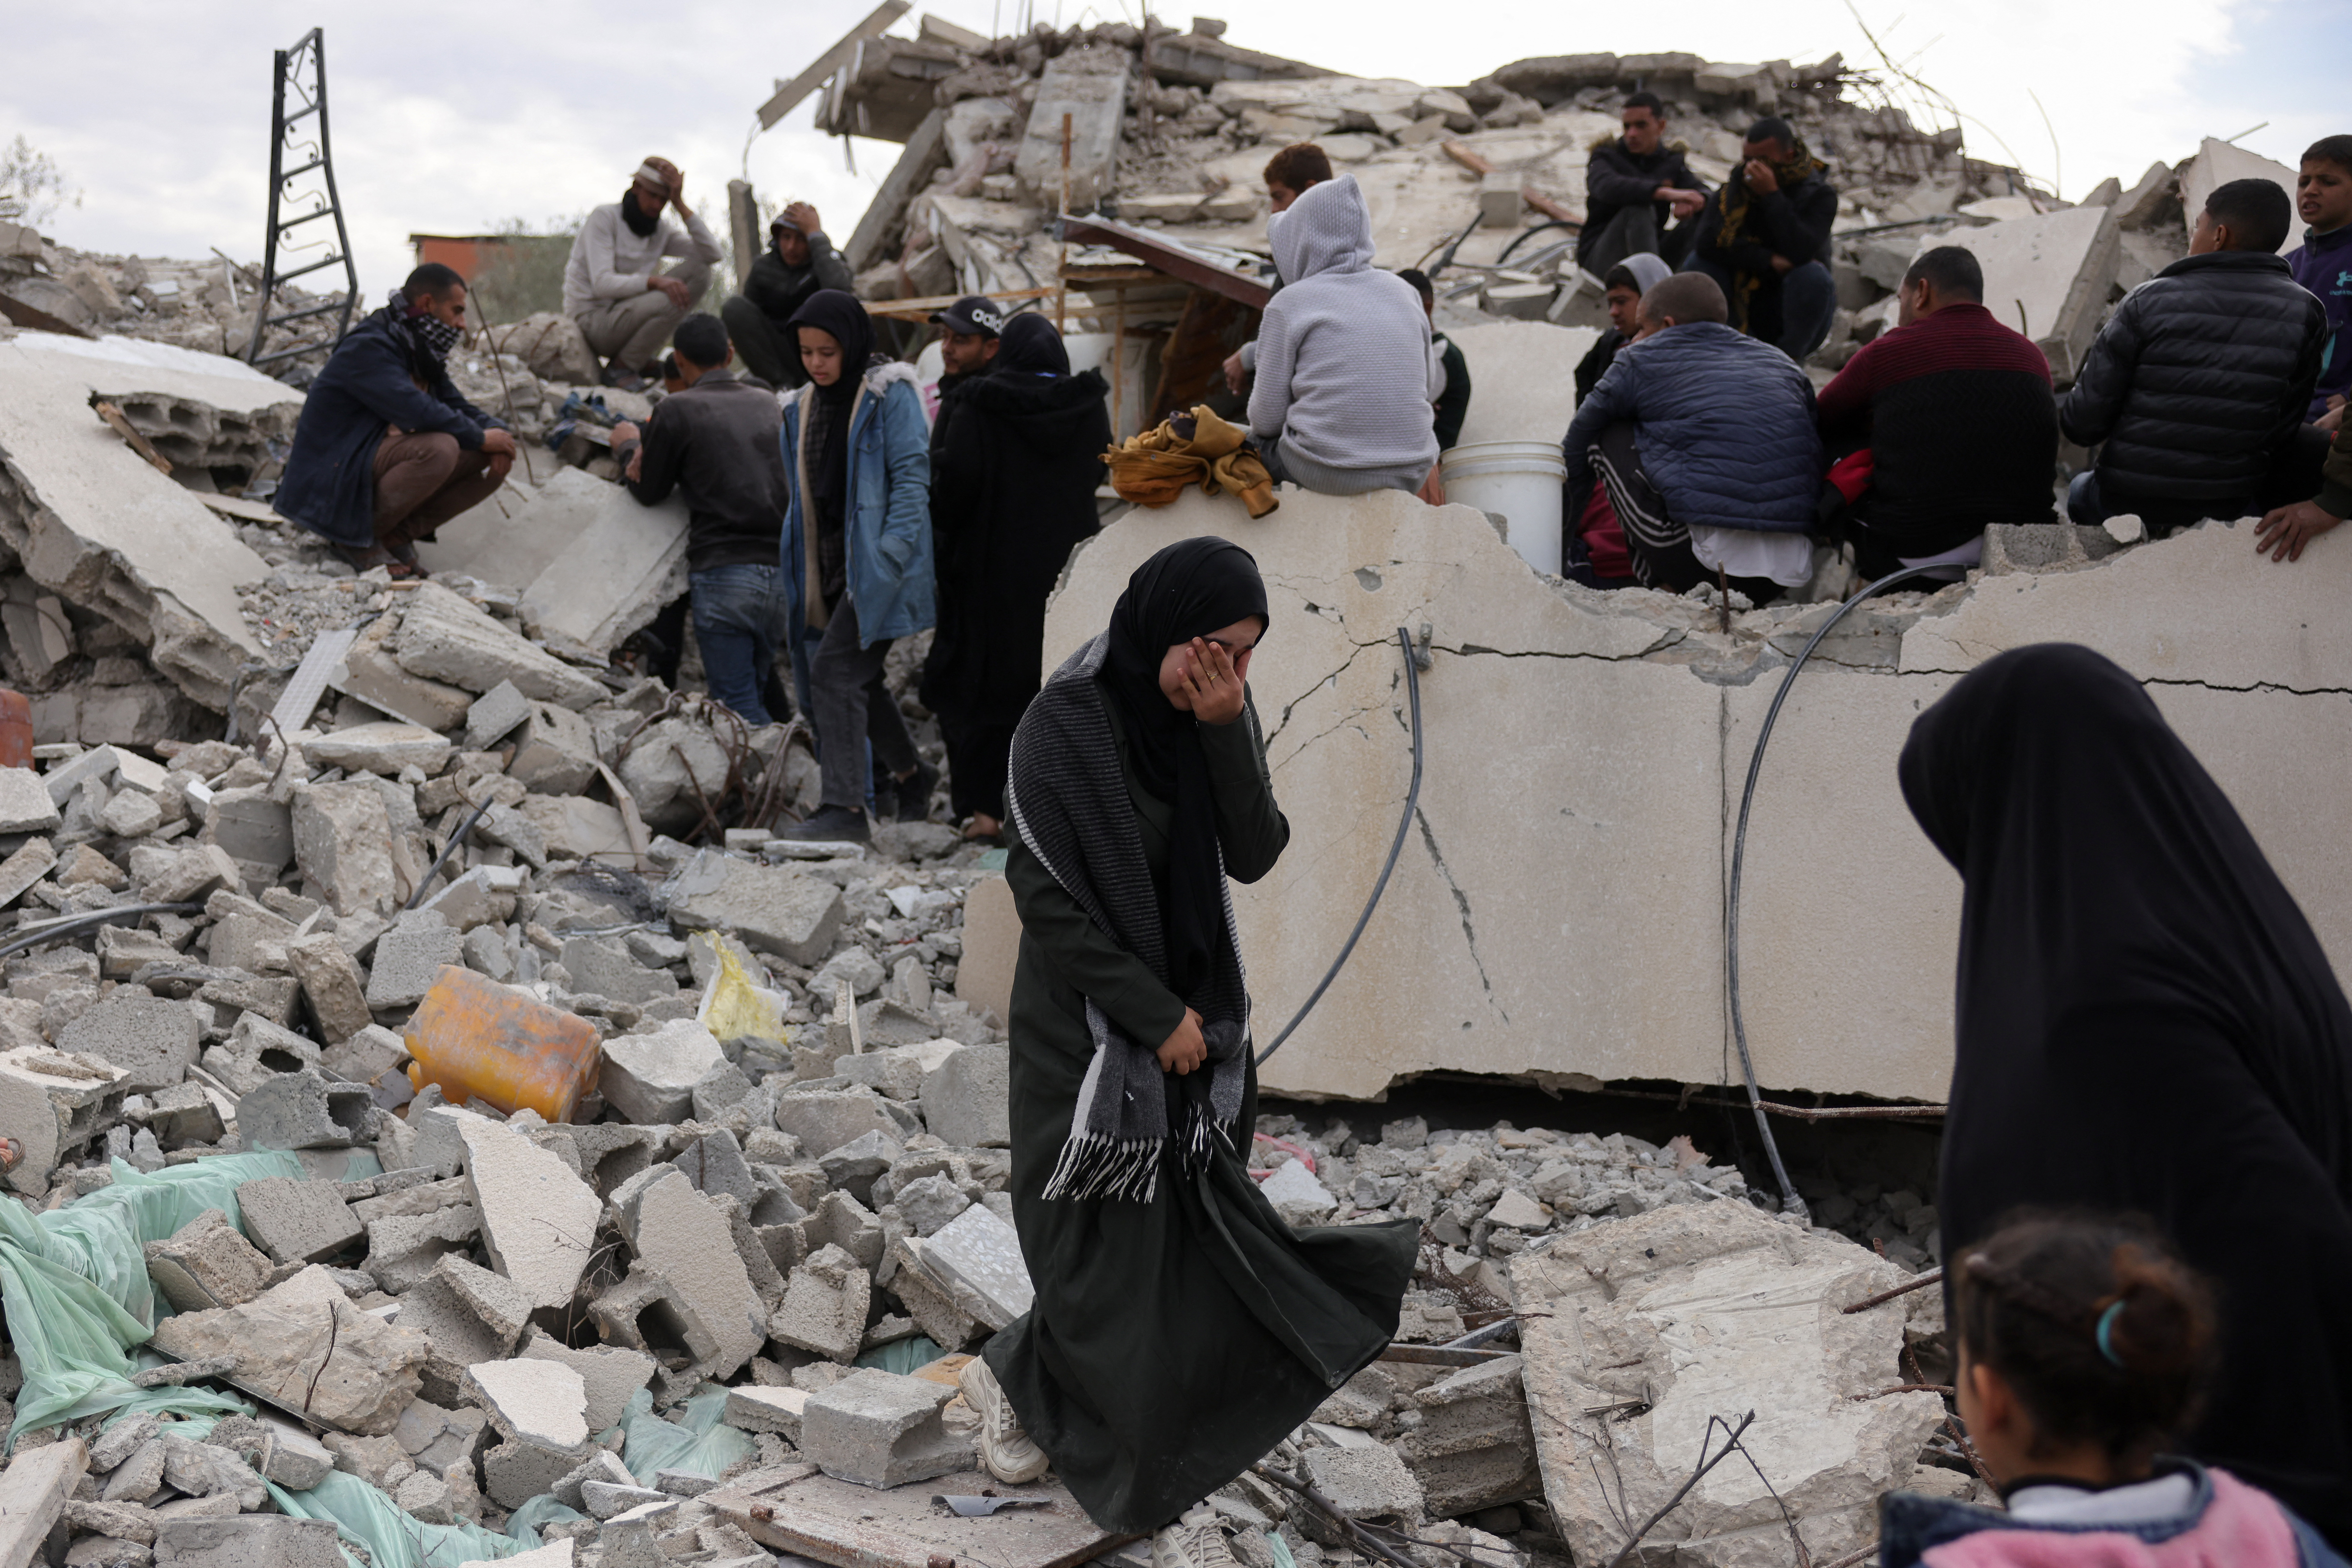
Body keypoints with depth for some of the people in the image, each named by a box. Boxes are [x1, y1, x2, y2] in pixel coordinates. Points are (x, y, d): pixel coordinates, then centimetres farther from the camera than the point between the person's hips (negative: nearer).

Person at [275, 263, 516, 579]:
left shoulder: (420, 352, 13)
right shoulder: (368, 347, -17)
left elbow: (457, 407, 16)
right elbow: (417, 412, -28)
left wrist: (497, 430, -6)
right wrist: (482, 438, -18)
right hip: (337, 475, -9)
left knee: (494, 461, -4)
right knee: (439, 449, -34)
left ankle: (398, 535, -1)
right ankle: (357, 536, -14)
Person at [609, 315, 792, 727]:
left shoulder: (677, 409, -2)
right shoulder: (768, 403, 15)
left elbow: (649, 492, 9)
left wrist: (627, 447, 30)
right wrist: (653, 457, 21)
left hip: (724, 575, -6)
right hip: (782, 572, 6)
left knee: (740, 708, -2)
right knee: (755, 694, 18)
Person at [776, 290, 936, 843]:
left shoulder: (889, 394, -6)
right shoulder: (802, 408, 16)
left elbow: (912, 476, -12)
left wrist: (889, 553, -21)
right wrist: (799, 575, 16)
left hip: (877, 564, -8)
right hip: (831, 564, 8)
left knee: (834, 668, -18)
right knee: (858, 680, 14)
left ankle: (843, 808, -18)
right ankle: (909, 772, 36)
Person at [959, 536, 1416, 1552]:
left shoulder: (1217, 710, -3)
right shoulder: (1064, 725, -20)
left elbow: (1254, 856, -8)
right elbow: (1044, 895, -19)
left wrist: (1226, 732, -22)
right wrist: (1155, 1016, -16)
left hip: (1194, 1006, 6)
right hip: (1092, 1020, -6)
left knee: (1185, 1232, 10)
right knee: (1120, 1252, 4)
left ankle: (1020, 1384, 35)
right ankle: (1154, 1495, 23)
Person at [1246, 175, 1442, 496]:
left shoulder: (1289, 304, -6)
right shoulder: (1404, 291, 7)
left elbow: (1267, 417, -3)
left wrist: (1260, 426, 21)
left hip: (1327, 475, -4)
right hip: (1410, 476, 4)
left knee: (1254, 442, 25)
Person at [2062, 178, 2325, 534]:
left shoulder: (2149, 301, -12)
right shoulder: (2306, 313, -5)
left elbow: (2083, 424, -11)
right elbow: (2282, 434, 0)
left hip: (2127, 505, -2)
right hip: (2230, 508, 2)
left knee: (2082, 489, 33)